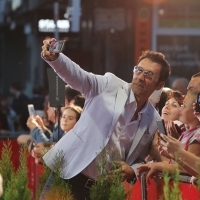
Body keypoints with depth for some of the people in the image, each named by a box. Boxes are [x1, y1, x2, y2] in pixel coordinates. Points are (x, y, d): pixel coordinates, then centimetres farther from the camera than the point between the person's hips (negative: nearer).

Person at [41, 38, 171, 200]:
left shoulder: (154, 120, 6)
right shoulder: (110, 85, -2)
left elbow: (140, 159, 15)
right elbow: (77, 76, -19)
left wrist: (132, 171, -8)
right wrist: (54, 57, -38)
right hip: (69, 173, -2)